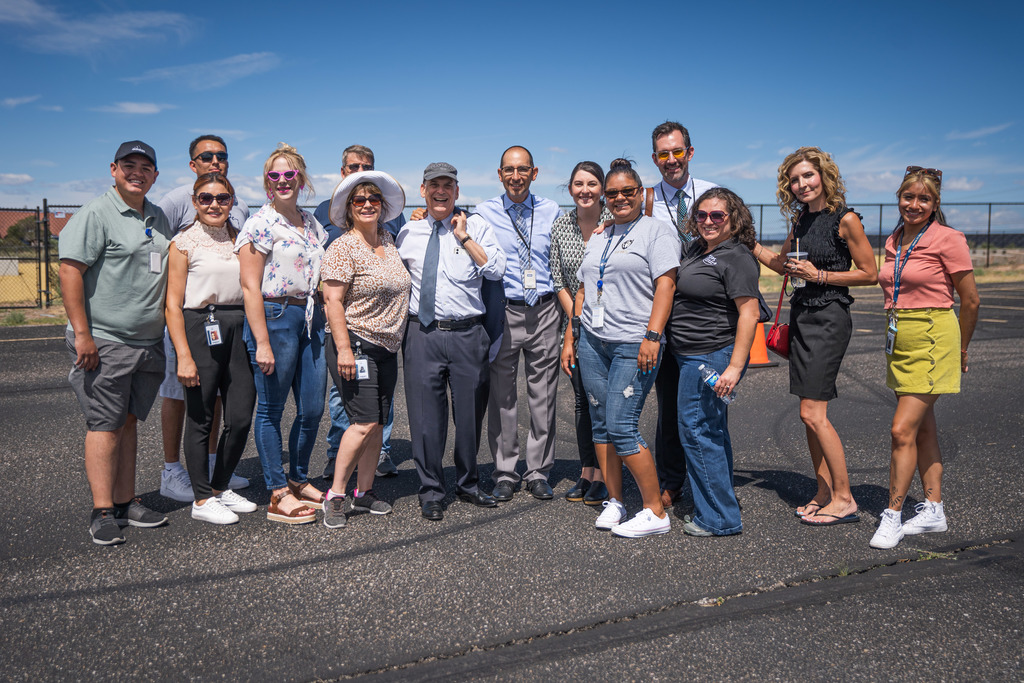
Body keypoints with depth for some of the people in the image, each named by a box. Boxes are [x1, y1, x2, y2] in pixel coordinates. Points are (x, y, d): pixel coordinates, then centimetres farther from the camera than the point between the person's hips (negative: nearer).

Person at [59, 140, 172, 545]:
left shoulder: (158, 218, 16)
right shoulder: (95, 215, -7)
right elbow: (70, 270, -13)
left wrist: (170, 330, 19)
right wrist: (82, 333, -18)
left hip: (148, 342, 7)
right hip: (104, 342, -7)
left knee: (129, 421, 11)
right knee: (105, 424, -4)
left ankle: (126, 502, 18)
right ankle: (102, 513, 1)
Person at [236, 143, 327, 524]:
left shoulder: (312, 223, 14)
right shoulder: (260, 224, -7)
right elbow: (250, 286, -12)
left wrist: (325, 320, 16)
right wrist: (262, 342, -17)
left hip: (311, 318, 7)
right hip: (275, 317, -7)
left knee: (313, 408, 9)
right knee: (271, 409, 2)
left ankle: (298, 480, 26)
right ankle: (278, 496, 9)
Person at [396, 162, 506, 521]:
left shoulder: (476, 226, 7)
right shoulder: (408, 232, 11)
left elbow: (496, 269, -6)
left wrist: (464, 237, -8)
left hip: (468, 333, 0)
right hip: (423, 332, 1)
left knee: (470, 412, 9)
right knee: (426, 414, 1)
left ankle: (468, 484, 28)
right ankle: (430, 491, 16)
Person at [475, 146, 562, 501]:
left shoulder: (551, 211, 7)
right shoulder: (484, 212, 2)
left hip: (544, 312, 2)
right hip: (503, 312, -1)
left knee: (543, 395, 6)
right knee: (502, 396, 4)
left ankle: (538, 473, 18)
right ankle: (504, 473, 16)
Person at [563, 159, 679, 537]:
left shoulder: (658, 230, 0)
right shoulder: (599, 238, 20)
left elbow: (665, 284, -10)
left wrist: (652, 336, -20)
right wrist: (570, 338, 16)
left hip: (634, 345, -7)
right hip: (593, 341, 7)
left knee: (620, 427, -12)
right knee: (601, 424, 6)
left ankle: (655, 511, -1)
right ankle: (614, 502, 17)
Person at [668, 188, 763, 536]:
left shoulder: (736, 258, -14)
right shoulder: (695, 249, 13)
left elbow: (749, 313, -20)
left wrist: (735, 367, -25)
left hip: (712, 356, -9)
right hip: (691, 356, 10)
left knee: (696, 429, -7)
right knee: (712, 431, 15)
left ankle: (718, 519, 3)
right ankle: (721, 508, 27)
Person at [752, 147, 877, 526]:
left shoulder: (845, 218, -9)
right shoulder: (800, 220, 12)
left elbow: (869, 273, -7)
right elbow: (781, 263, 25)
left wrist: (820, 275, -15)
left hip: (829, 317, -7)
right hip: (801, 316, 7)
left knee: (812, 413, -10)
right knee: (810, 414, 9)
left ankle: (844, 499, 1)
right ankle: (824, 492, 19)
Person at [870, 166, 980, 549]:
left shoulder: (947, 239, -9)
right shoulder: (894, 242, 10)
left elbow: (971, 300, -5)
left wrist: (960, 350, 4)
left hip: (931, 338, -7)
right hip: (899, 339, 7)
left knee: (903, 430, -10)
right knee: (923, 428, 13)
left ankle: (893, 516, -1)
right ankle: (933, 510, 23)